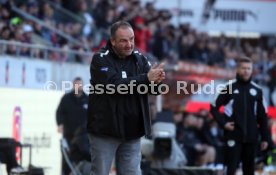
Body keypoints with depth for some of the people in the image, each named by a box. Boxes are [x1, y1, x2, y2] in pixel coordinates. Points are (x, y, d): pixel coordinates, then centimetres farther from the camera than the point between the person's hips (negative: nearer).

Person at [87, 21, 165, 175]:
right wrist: (146, 78, -31)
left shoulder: (139, 58, 5)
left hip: (132, 131, 4)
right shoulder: (101, 60, -9)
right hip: (105, 130, -4)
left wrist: (157, 80, -26)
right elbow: (114, 85, -25)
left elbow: (154, 89, -2)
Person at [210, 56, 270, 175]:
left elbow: (262, 116, 10)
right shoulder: (229, 88, -1)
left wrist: (265, 137, 7)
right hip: (233, 136, -3)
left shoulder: (257, 90, 8)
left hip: (251, 138, 3)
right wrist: (223, 123, -8)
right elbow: (214, 108, 4)